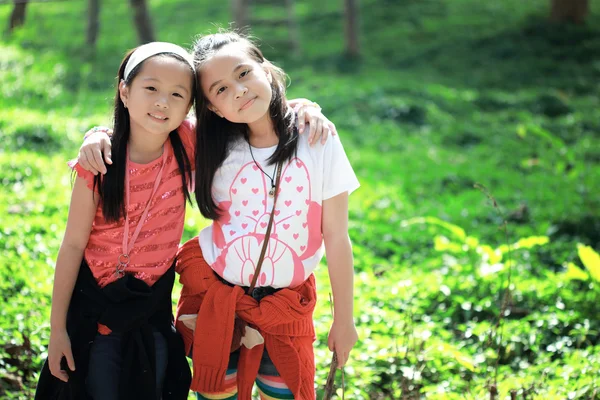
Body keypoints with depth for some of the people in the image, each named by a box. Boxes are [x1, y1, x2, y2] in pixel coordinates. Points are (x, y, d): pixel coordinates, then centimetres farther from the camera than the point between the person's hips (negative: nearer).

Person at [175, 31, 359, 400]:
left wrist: (344, 318, -1)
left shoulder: (317, 142, -10)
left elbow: (336, 237, -6)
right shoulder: (212, 149, -6)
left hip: (286, 306, -1)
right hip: (214, 296, 1)